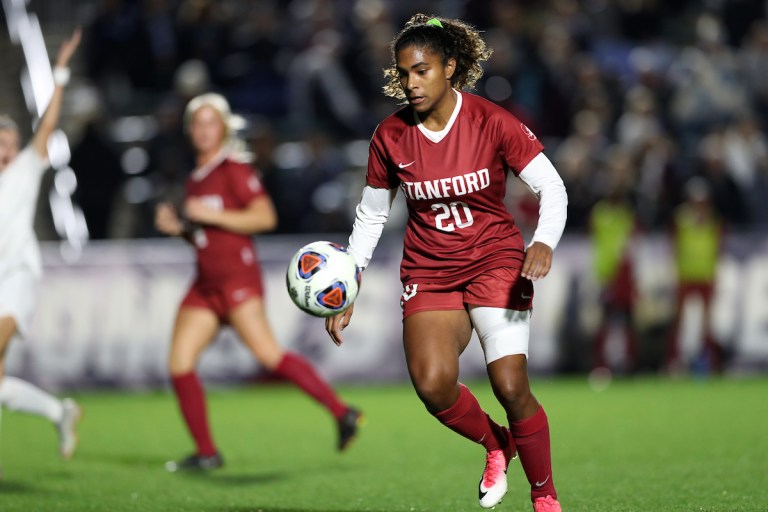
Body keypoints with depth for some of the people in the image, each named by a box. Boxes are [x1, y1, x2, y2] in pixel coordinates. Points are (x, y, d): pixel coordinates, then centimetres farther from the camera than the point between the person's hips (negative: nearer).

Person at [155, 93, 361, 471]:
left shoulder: (234, 170, -5)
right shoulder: (196, 177, 18)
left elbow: (265, 217, -15)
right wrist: (177, 227, 7)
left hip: (237, 275, -8)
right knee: (179, 363, -1)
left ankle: (341, 412, -13)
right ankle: (206, 454, 4)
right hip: (206, 282, 8)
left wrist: (210, 215, -17)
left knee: (268, 354, -19)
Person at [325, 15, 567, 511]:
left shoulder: (492, 122, -11)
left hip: (495, 263, -2)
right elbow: (371, 216, 9)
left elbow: (551, 187, -9)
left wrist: (544, 243, -28)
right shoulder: (390, 136, -3)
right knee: (433, 384, -21)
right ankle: (496, 445, 9)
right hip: (428, 271, 2)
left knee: (511, 387, -15)